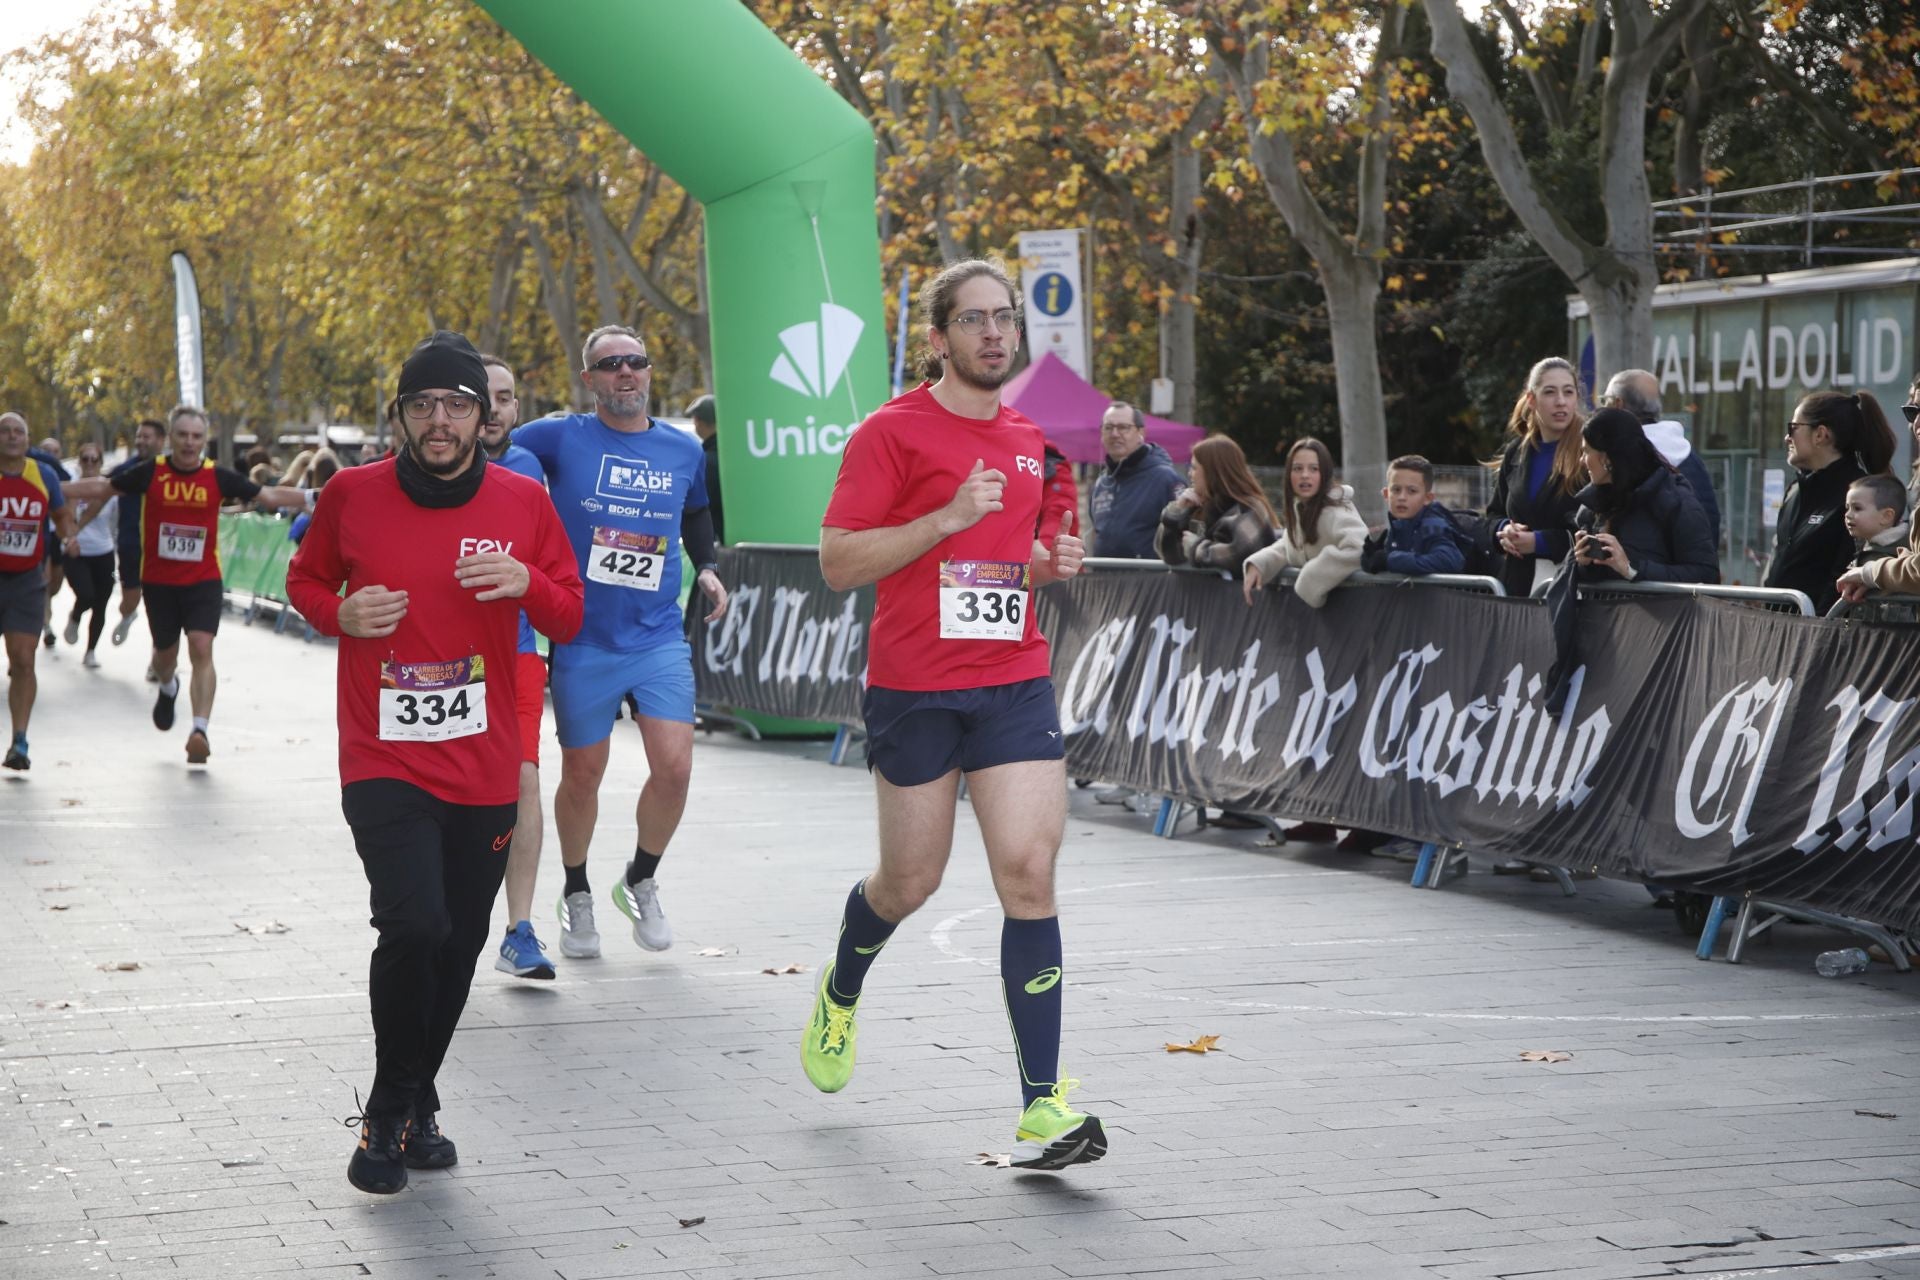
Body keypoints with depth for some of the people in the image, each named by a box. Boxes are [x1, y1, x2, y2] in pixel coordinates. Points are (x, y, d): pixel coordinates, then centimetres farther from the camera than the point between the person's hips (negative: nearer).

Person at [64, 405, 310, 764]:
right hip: (158, 581, 1)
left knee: (201, 650, -17)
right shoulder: (150, 473, -5)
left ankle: (200, 729, -21)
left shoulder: (218, 477, -5)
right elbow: (101, 487, 6)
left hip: (203, 580, -1)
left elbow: (267, 495, 2)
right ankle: (168, 688, 52)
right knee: (165, 653, 16)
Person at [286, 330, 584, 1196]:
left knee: (459, 945, 10)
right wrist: (340, 614, -8)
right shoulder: (353, 495, -2)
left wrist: (528, 584, -15)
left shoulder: (522, 502, 1)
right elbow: (304, 578, 14)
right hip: (383, 764, -3)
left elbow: (570, 619, 7)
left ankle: (416, 1108, 32)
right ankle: (389, 1116, 1)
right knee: (414, 926, -20)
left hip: (483, 769, 3)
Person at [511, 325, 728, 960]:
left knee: (674, 766, -10)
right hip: (583, 641, -2)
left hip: (659, 638, 2)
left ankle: (640, 882, 16)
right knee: (582, 775, 8)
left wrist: (708, 566, 11)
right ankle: (576, 896, 30)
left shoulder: (684, 450, 6)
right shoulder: (561, 438, -6)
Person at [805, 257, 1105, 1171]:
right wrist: (946, 518, -20)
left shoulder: (1029, 439, 13)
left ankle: (1042, 1109, -10)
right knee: (910, 882, 8)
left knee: (1029, 873, -9)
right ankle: (841, 992, 44)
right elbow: (837, 563, -11)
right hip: (913, 689, -4)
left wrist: (1052, 562, 5)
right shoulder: (893, 432, -6)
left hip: (1014, 683, 4)